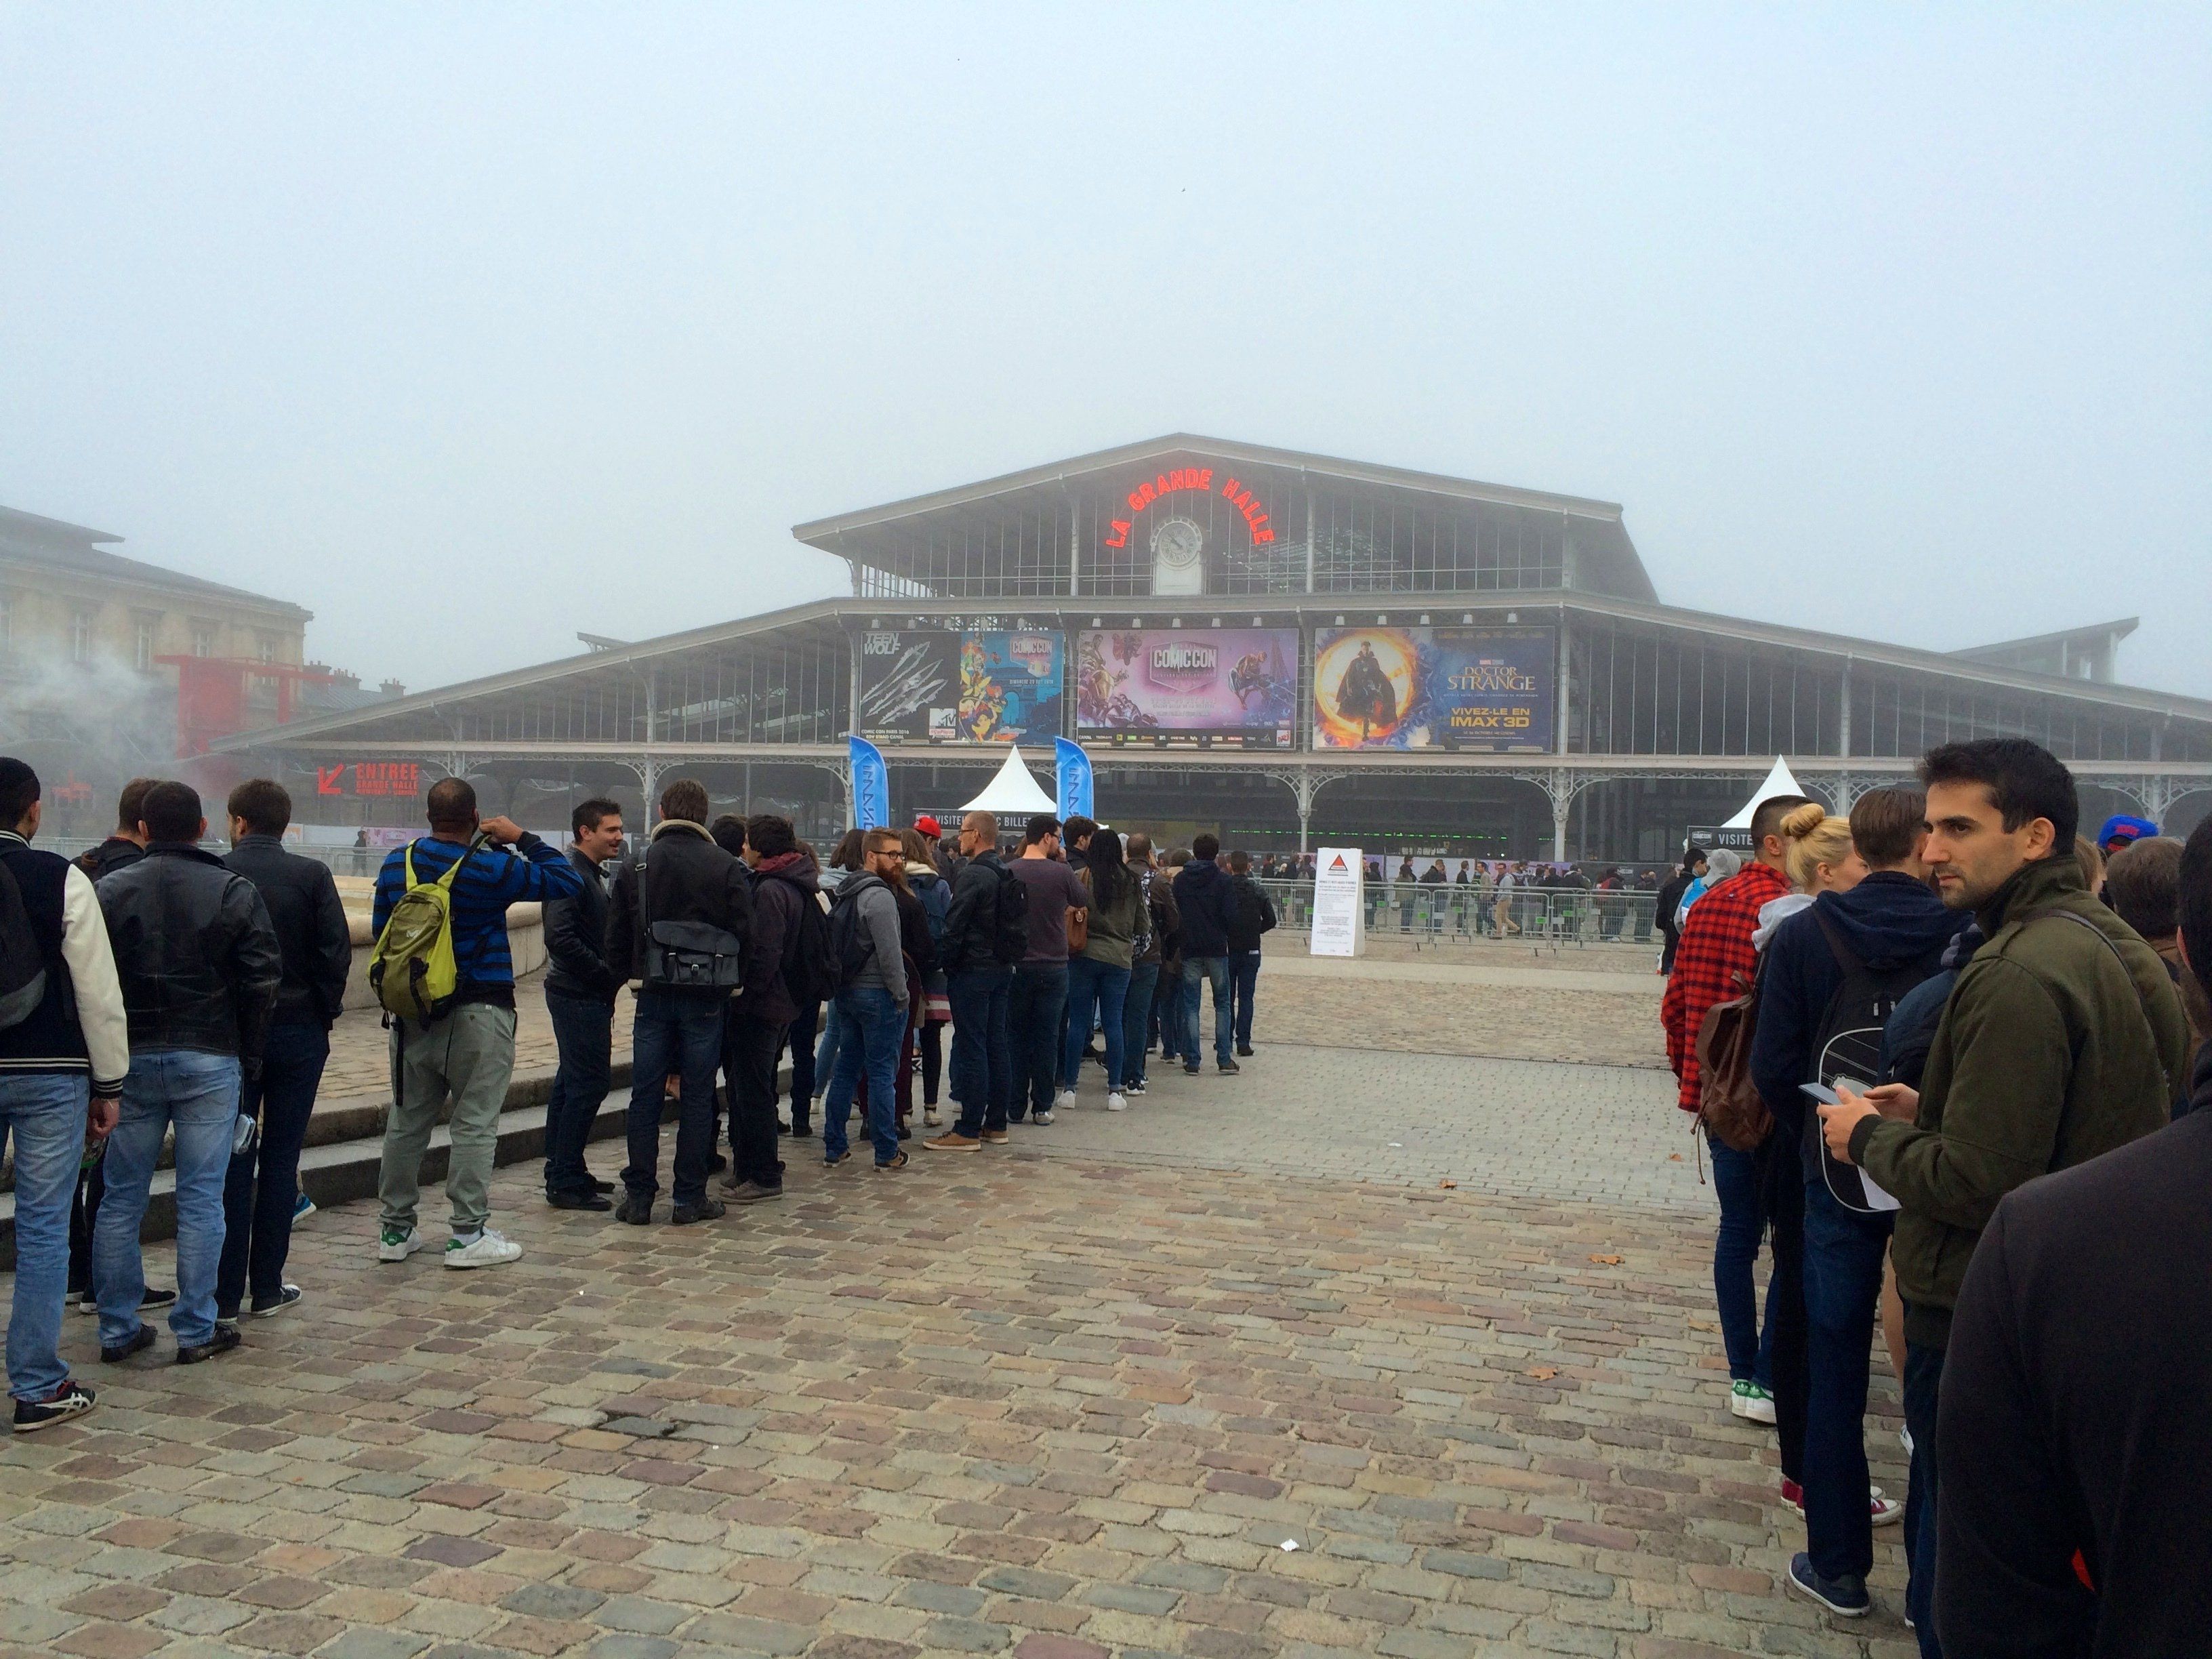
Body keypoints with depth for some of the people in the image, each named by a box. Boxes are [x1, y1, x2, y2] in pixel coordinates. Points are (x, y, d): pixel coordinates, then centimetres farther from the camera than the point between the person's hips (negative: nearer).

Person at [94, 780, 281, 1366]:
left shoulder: (109, 890, 1)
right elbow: (263, 981, -6)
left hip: (130, 1059, 2)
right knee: (201, 1198, 3)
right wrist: (250, 1057, 4)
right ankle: (196, 1330, 7)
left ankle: (118, 1328, 16)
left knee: (121, 1197, 11)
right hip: (209, 1060, -2)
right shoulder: (234, 891, -3)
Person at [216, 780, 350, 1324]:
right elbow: (336, 951, -9)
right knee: (280, 1160, 7)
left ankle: (225, 1293, 8)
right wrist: (325, 1012, 4)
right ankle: (267, 1287, 11)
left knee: (231, 1162, 7)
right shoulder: (311, 876, -5)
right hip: (298, 1031, 0)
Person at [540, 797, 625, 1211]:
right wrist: (608, 974, -19)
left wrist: (612, 973, 8)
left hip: (584, 995, 11)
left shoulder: (589, 873, 18)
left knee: (572, 1082, 15)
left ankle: (562, 1173, 24)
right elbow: (560, 938, -25)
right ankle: (566, 1182, -5)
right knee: (588, 1083, -9)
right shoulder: (571, 874, -15)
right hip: (580, 997, -11)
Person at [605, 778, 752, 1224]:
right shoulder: (726, 868, -5)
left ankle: (639, 1196, 10)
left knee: (645, 1096, 7)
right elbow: (744, 934, -5)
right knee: (697, 1096, 5)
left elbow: (616, 936, 4)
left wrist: (622, 977, 17)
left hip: (653, 996, 2)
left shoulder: (636, 865, 1)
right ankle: (690, 1198, 8)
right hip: (705, 999, -1)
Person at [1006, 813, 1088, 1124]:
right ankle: (1042, 1107, 9)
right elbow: (1083, 904, 6)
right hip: (1053, 967, -1)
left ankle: (1015, 1106, 11)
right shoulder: (1061, 872, -10)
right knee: (1047, 1039, 6)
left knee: (1015, 1037, 9)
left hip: (1016, 967, 1)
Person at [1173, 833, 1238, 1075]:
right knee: (1222, 1003, 9)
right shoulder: (1223, 880, -5)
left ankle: (1192, 1060, 2)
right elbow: (1228, 915, -8)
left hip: (1189, 948, 1)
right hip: (1216, 948, -1)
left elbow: (1174, 912, 4)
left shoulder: (1180, 879, 2)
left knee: (1190, 1005, 6)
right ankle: (1224, 1060, 5)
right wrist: (1226, 938, 8)